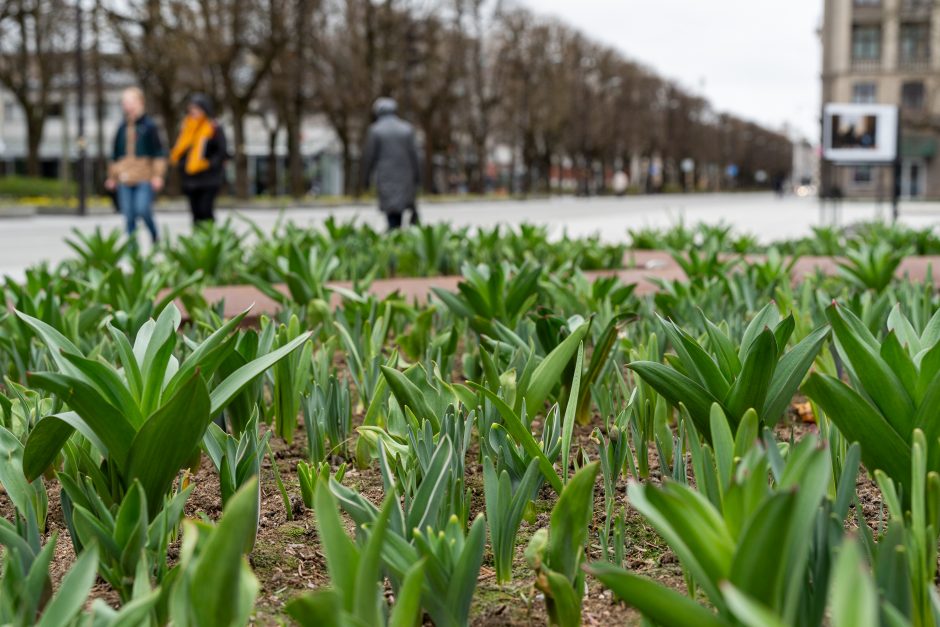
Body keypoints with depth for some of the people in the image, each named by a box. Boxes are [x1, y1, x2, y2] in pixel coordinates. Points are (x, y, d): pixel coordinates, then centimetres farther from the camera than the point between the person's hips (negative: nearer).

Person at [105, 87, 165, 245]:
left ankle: (155, 237, 9)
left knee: (143, 210, -15)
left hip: (144, 179, -4)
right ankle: (132, 244, 9)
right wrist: (112, 177, 22)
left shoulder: (149, 126, 0)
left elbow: (159, 152, -1)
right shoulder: (122, 128, 13)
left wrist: (157, 175, -7)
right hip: (124, 180, 4)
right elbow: (115, 154, 22)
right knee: (128, 215, 1)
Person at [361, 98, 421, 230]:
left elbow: (369, 157, -2)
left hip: (385, 178, -2)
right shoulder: (407, 129, 5)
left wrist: (365, 178, 7)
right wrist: (417, 177, 7)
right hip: (405, 176, 2)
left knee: (391, 211, -1)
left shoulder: (375, 130, -2)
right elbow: (415, 155, 3)